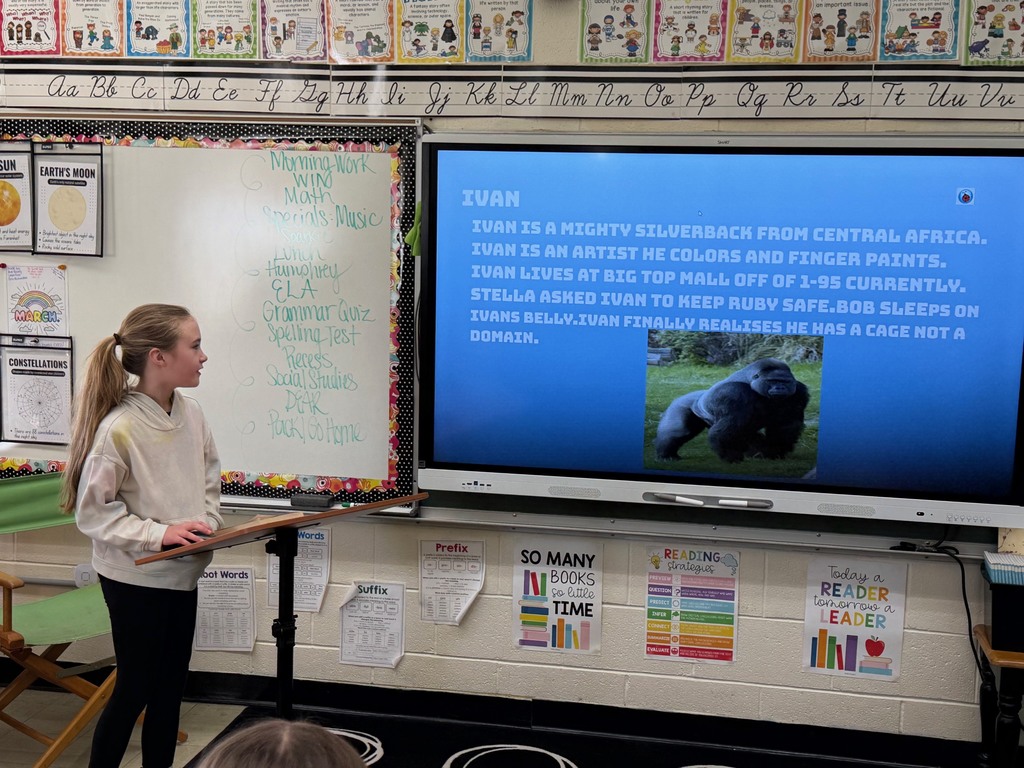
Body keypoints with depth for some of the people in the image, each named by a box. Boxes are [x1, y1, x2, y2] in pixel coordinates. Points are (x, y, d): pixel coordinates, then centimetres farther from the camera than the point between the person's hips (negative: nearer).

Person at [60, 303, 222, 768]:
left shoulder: (191, 414, -4)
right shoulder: (119, 428, -23)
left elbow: (209, 477, 10)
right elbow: (92, 511, -17)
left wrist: (207, 522, -6)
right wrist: (158, 533, -24)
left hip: (181, 573, 6)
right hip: (135, 577, -6)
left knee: (170, 685, 16)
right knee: (135, 688, 8)